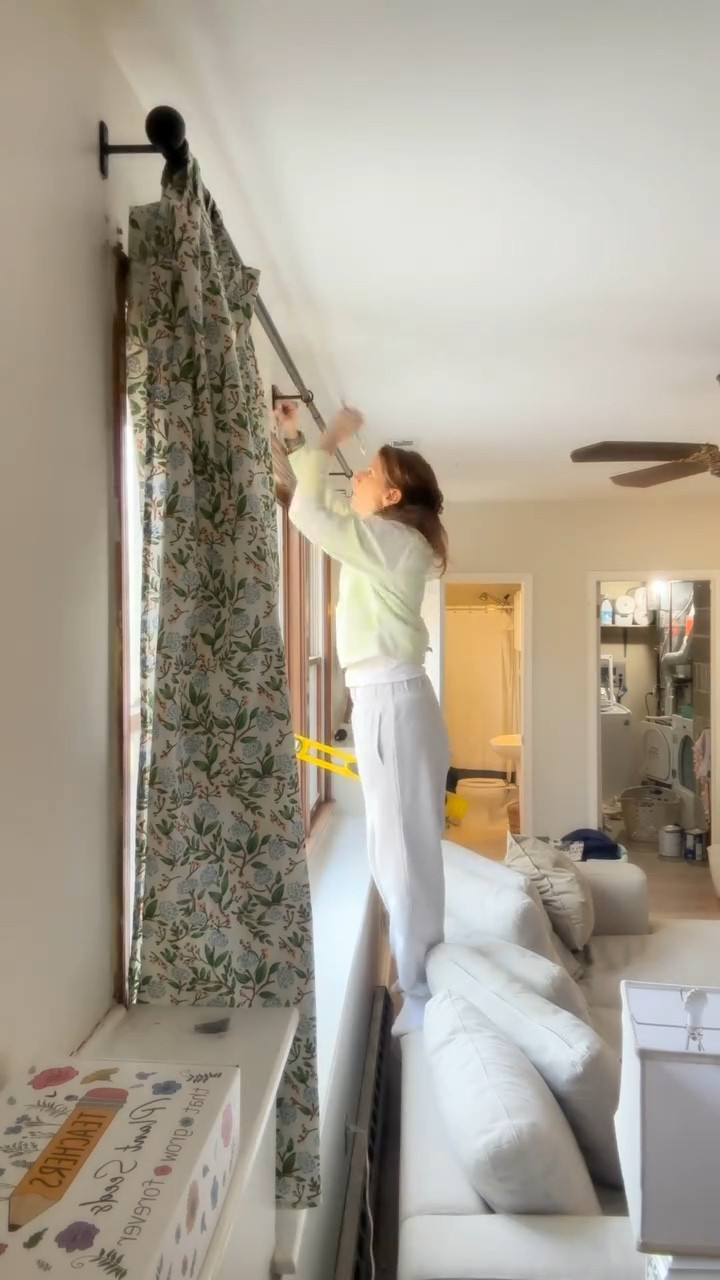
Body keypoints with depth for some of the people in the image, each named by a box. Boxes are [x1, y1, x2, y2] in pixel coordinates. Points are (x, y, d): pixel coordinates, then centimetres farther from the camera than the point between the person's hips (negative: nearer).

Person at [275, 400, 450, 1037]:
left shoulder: (390, 539, -13)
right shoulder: (387, 540, 15)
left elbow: (307, 513, -12)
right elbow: (324, 511, 27)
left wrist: (331, 440, 1)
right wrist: (294, 438, 26)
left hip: (391, 702, -10)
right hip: (386, 700, 10)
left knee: (405, 848, -3)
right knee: (401, 846, 16)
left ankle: (423, 993, 8)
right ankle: (422, 977, 29)